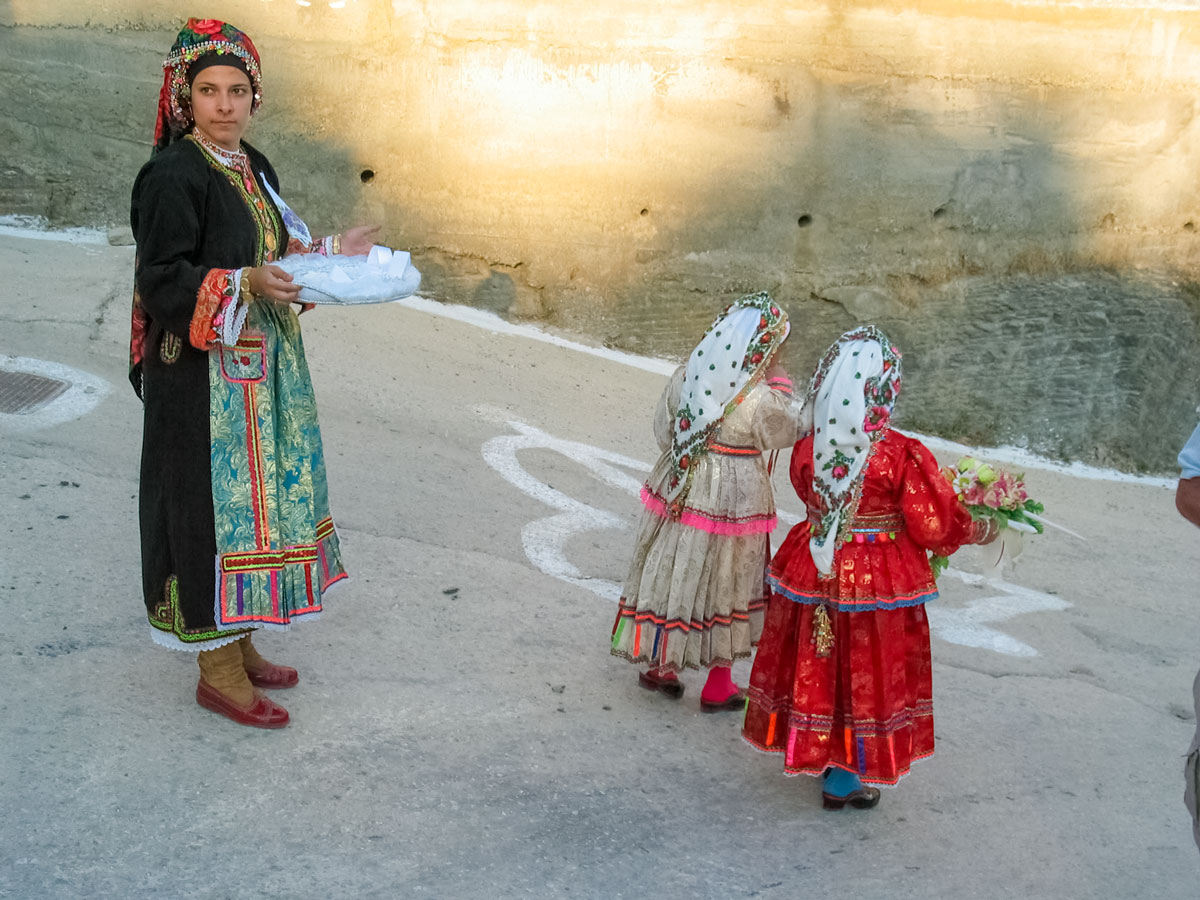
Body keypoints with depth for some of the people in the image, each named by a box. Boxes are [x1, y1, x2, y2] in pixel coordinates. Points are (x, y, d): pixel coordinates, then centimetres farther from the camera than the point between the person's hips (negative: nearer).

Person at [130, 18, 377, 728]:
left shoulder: (253, 169, 11)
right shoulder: (175, 175, -14)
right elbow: (161, 281, -18)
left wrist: (329, 254, 6)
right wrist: (245, 285, -28)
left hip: (263, 367, 9)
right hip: (206, 377, -8)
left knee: (259, 496, 14)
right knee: (217, 502, -2)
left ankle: (239, 643, 28)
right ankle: (218, 670, 10)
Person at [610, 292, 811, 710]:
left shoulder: (686, 375, -6)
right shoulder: (760, 398, -22)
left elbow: (663, 429, 4)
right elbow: (786, 433, -4)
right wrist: (780, 383, 0)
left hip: (677, 489, 5)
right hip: (732, 499, -4)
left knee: (672, 571, 19)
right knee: (725, 585, 11)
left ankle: (660, 663, 33)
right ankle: (718, 687, 23)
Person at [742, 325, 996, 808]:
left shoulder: (808, 448, -9)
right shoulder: (903, 456, -22)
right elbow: (934, 527, -14)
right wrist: (981, 530, 4)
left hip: (818, 568, 4)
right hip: (877, 580, -4)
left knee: (819, 666, 20)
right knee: (864, 673, 12)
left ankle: (819, 757, 39)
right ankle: (844, 781, 24)